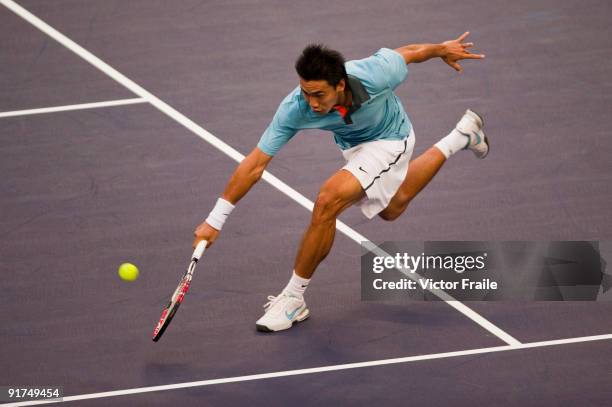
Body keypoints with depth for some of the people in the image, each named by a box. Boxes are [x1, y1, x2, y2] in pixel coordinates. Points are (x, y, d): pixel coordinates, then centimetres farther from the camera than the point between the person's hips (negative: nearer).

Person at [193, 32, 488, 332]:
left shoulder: (374, 75, -41)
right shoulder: (294, 109, -36)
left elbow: (407, 54, -18)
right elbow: (255, 165, -31)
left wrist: (442, 49, 3)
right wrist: (214, 220, -34)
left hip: (389, 138, -5)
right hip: (353, 146, 5)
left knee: (328, 200, -26)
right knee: (390, 210, 31)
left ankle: (293, 299, -11)